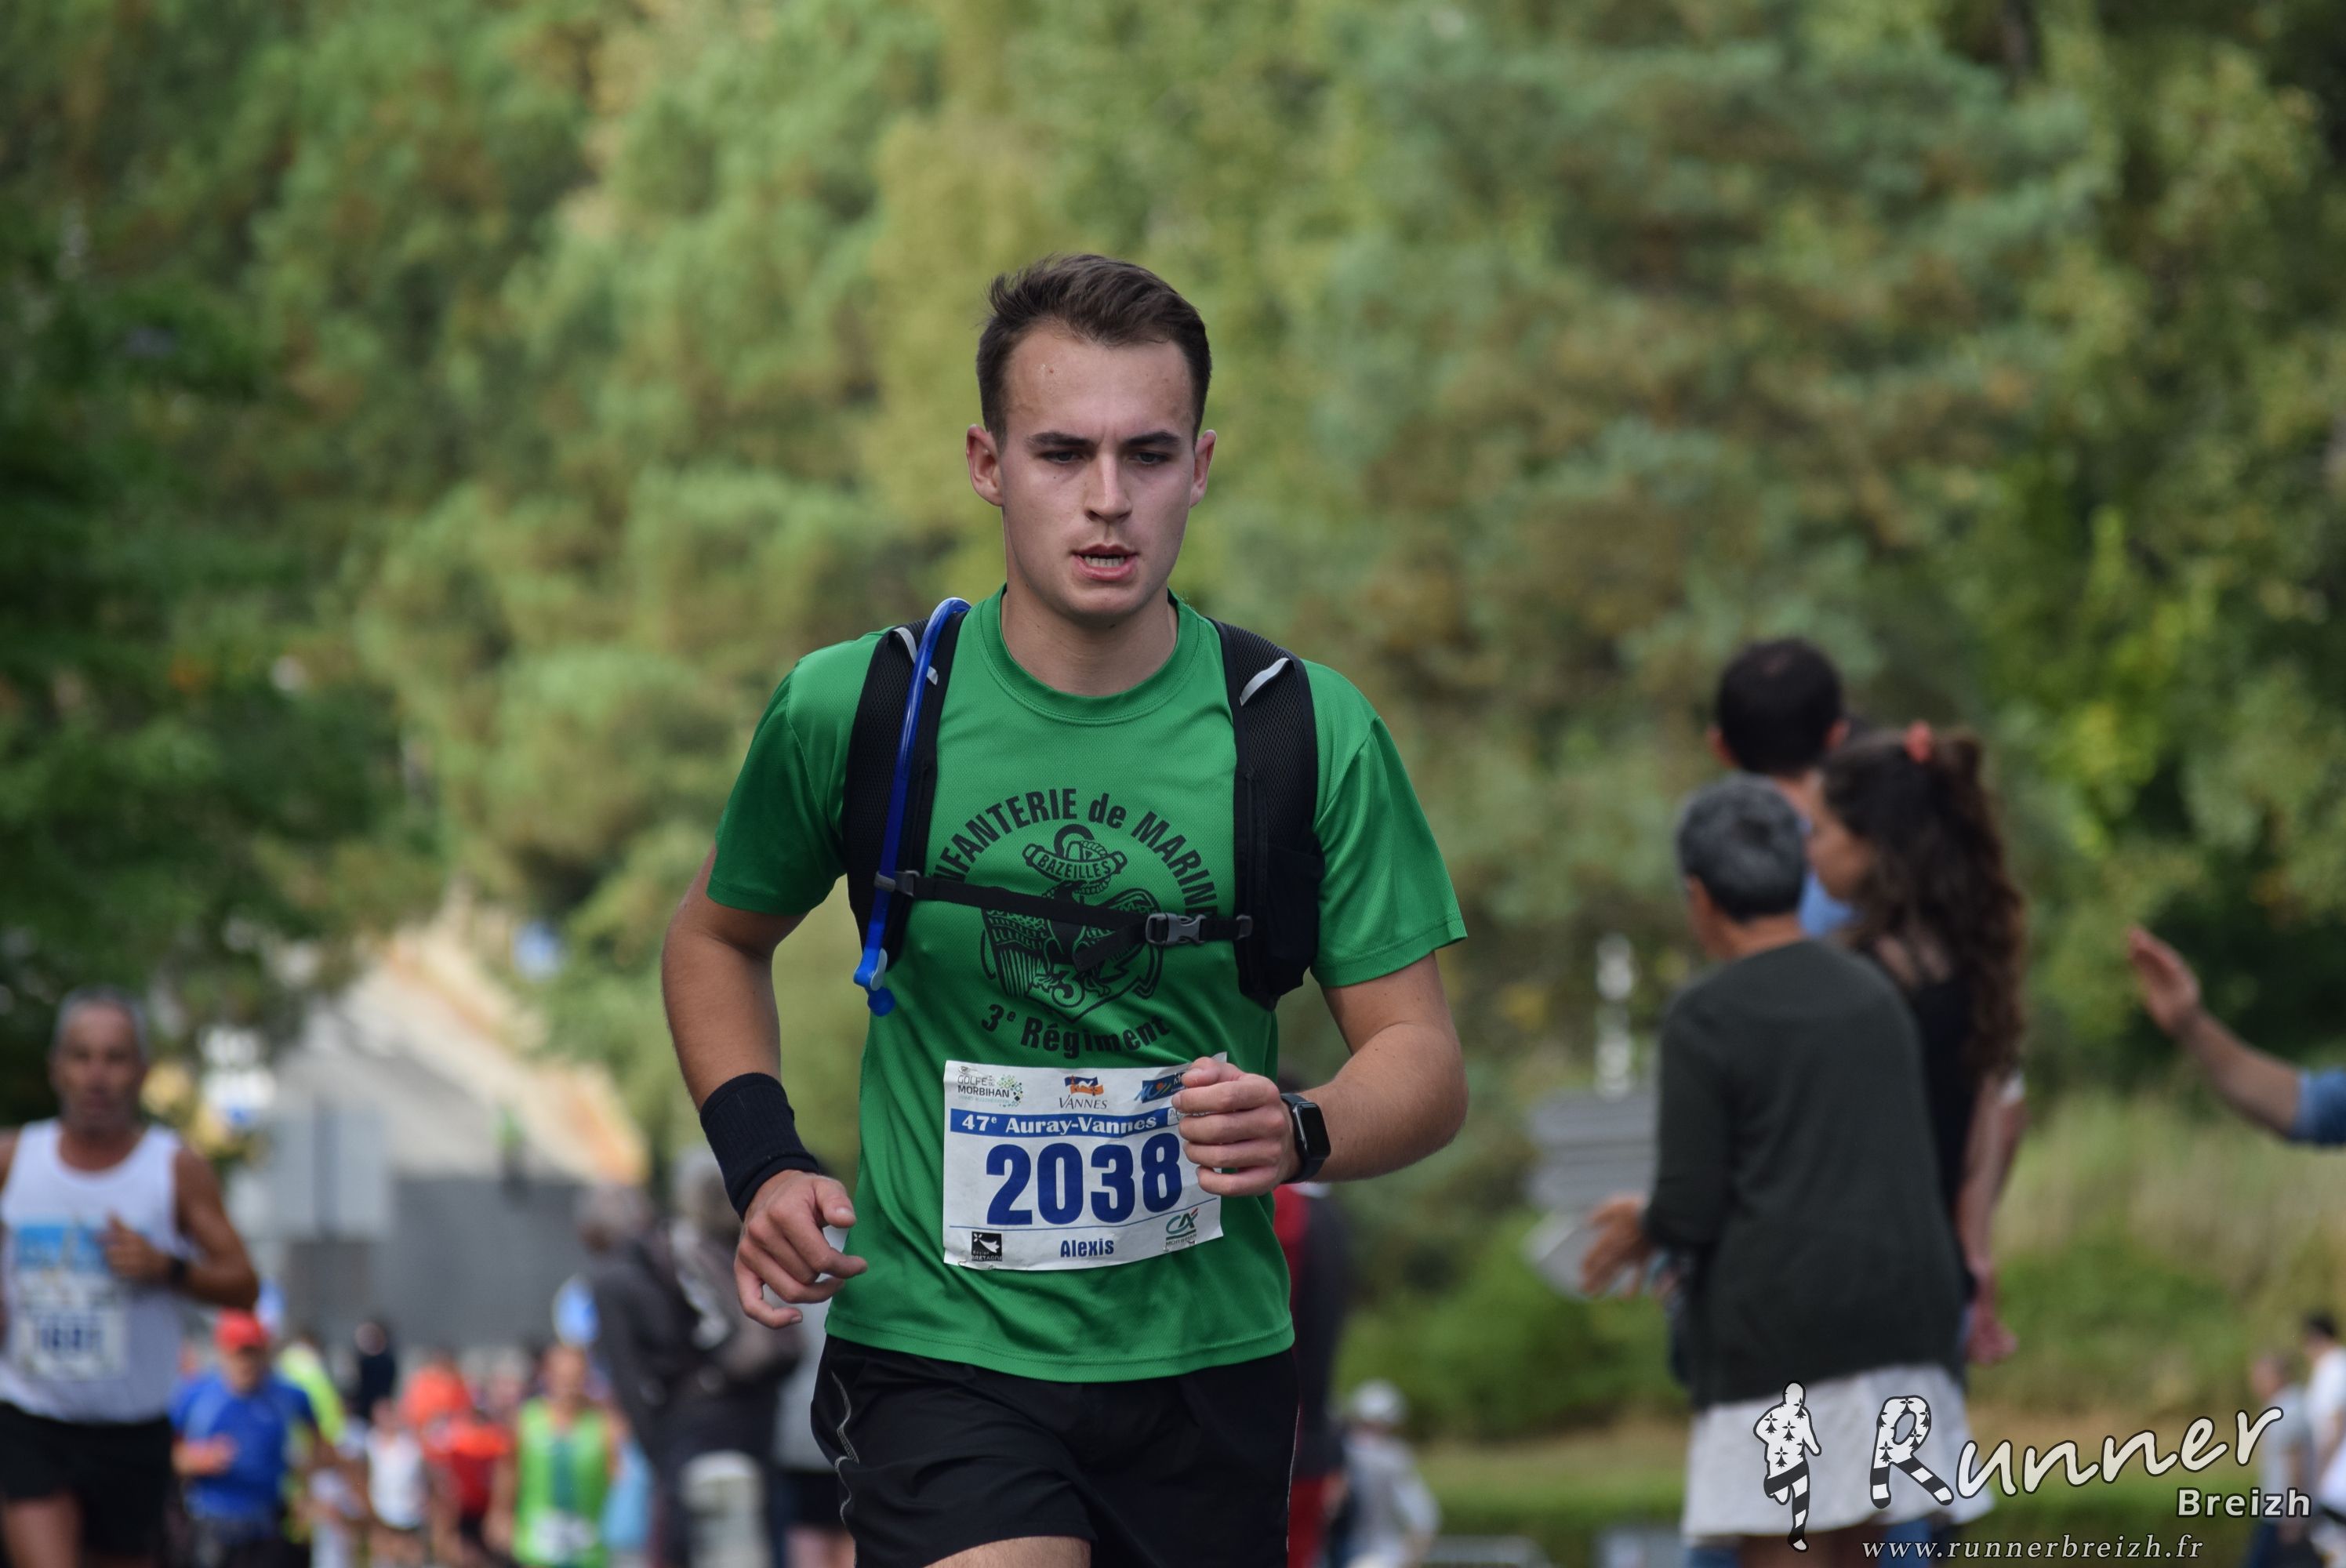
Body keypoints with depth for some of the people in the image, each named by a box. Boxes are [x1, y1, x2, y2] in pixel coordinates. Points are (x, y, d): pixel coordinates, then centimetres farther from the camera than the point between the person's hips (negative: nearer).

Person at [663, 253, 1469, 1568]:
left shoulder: (1312, 733, -3)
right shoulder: (852, 710, -3)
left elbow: (1423, 1061, 0)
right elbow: (718, 937, 15)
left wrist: (1298, 1134, -22)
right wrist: (763, 1162, -1)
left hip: (1207, 1358, 2)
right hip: (935, 1348, -2)